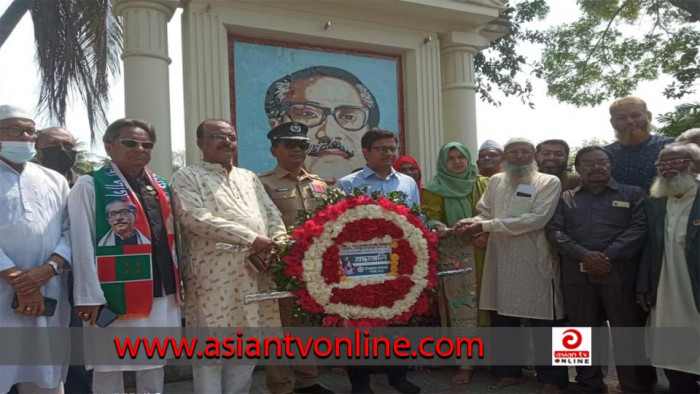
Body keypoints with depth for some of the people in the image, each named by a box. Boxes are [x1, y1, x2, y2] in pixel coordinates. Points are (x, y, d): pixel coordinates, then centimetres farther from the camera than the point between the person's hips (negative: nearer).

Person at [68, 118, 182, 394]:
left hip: (163, 291, 6)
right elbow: (82, 244, -10)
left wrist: (179, 284, 11)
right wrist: (89, 295, -15)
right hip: (115, 294, -5)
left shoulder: (161, 186, 12)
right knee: (109, 367, 8)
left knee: (154, 363, 17)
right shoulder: (90, 185, -6)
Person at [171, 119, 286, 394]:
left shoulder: (249, 177, 20)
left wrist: (279, 242, -7)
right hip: (214, 276, -5)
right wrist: (250, 239, -16)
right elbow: (195, 217, -12)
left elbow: (271, 213, 15)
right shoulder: (187, 177, 2)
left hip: (256, 272, 6)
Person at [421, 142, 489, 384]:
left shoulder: (484, 184, 11)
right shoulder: (434, 189, 4)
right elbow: (431, 219, -4)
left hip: (483, 254, 3)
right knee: (460, 306, -4)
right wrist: (438, 228, -26)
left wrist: (487, 234, -10)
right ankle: (465, 362, 3)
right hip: (453, 256, -3)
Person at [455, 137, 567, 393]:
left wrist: (486, 226, -20)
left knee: (544, 322, 4)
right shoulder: (496, 181, 12)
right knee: (502, 319, 12)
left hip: (537, 263, -4)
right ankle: (509, 372, 29)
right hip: (501, 262, 4)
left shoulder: (549, 182, -3)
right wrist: (470, 223, -14)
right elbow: (484, 214, 11)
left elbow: (536, 219, -16)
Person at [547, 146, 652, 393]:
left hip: (619, 272, -2)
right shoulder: (565, 198, 14)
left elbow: (638, 228, -2)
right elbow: (555, 230, 3)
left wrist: (608, 256, -14)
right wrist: (584, 255, -13)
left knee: (628, 333, 0)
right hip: (577, 274, 2)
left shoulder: (632, 194, 10)